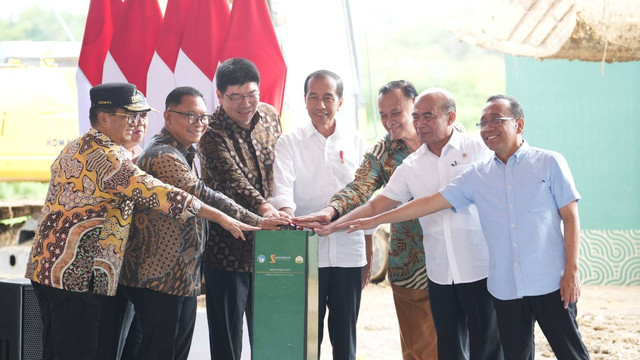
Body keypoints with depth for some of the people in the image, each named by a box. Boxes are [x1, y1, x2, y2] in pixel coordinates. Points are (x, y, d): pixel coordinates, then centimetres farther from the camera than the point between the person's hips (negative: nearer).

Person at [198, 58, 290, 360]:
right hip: (228, 250, -6)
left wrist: (284, 209, 10)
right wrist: (264, 209, -47)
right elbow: (233, 179, -31)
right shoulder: (212, 134, -15)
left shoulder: (269, 116, 5)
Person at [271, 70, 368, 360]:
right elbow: (282, 186, -12)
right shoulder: (289, 143, 3)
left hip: (348, 253, 2)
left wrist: (369, 258, 4)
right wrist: (286, 213, -33)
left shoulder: (355, 143, 9)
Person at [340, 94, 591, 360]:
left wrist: (572, 270, -8)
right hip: (506, 287, 4)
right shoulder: (477, 176, 7)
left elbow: (570, 217, -1)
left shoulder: (549, 163, -1)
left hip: (550, 284, -4)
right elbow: (430, 203, 8)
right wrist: (375, 220, 6)